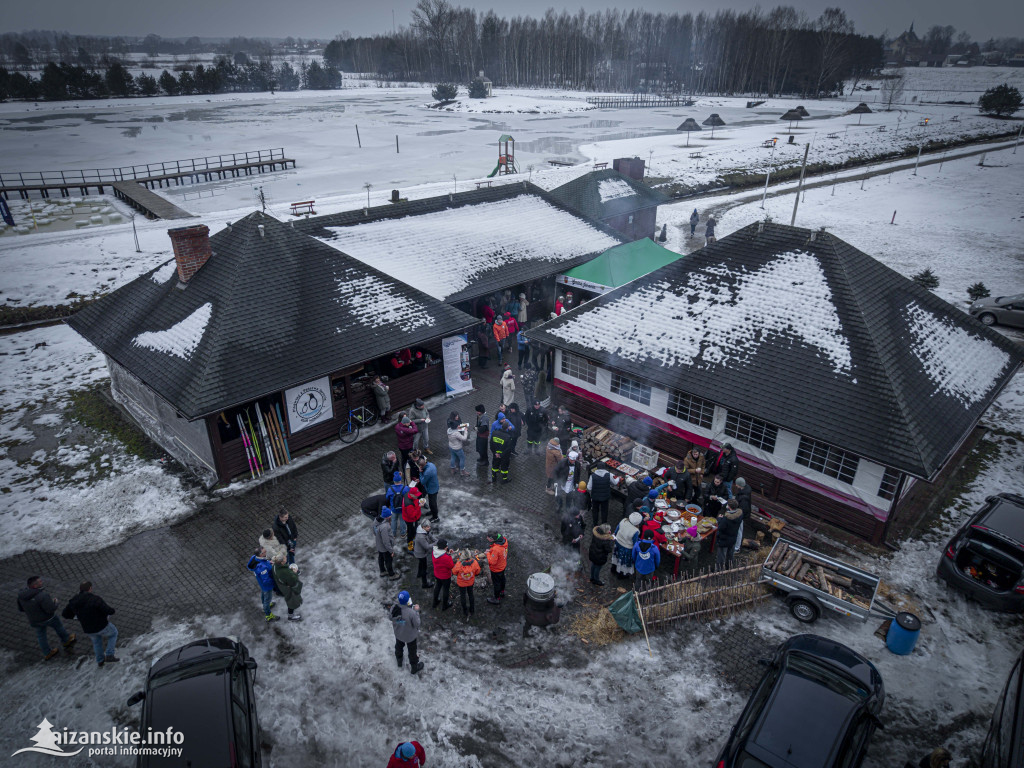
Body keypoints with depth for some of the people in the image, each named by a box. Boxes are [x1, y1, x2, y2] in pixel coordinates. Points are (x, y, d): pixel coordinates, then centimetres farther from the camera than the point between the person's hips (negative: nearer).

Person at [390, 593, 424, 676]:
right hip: (410, 636, -4)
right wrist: (416, 611, -19)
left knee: (399, 647, 34)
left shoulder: (393, 608, -27)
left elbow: (392, 619, -7)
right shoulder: (411, 613, -41)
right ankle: (414, 668, 48)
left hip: (398, 634, 4)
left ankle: (399, 662, 62)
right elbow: (417, 624, -25)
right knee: (412, 651, 24)